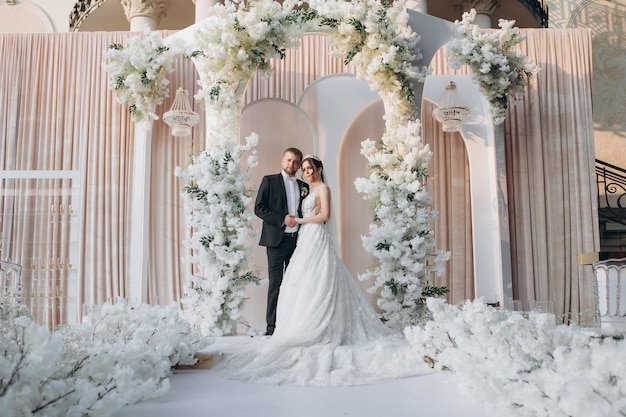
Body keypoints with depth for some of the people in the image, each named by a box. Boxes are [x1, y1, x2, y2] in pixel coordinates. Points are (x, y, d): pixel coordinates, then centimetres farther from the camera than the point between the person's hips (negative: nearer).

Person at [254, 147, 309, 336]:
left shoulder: (303, 186, 16)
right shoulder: (269, 181, 3)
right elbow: (258, 208, -5)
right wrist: (282, 219, -14)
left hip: (298, 240, 4)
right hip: (277, 239, -4)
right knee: (275, 284, -4)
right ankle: (272, 326, 3)